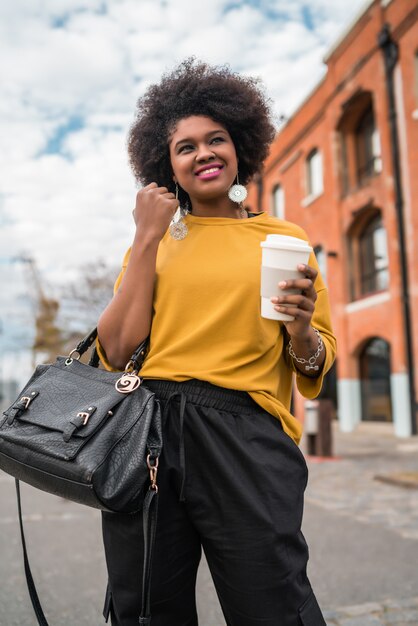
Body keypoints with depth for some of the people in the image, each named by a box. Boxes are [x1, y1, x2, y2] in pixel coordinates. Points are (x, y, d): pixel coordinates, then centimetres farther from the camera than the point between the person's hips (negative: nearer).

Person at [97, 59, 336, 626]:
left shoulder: (284, 238, 9)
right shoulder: (151, 241, 12)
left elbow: (319, 361, 11)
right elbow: (116, 350, -1)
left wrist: (301, 333, -13)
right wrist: (148, 238, -1)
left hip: (245, 438, -1)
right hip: (147, 433, 2)